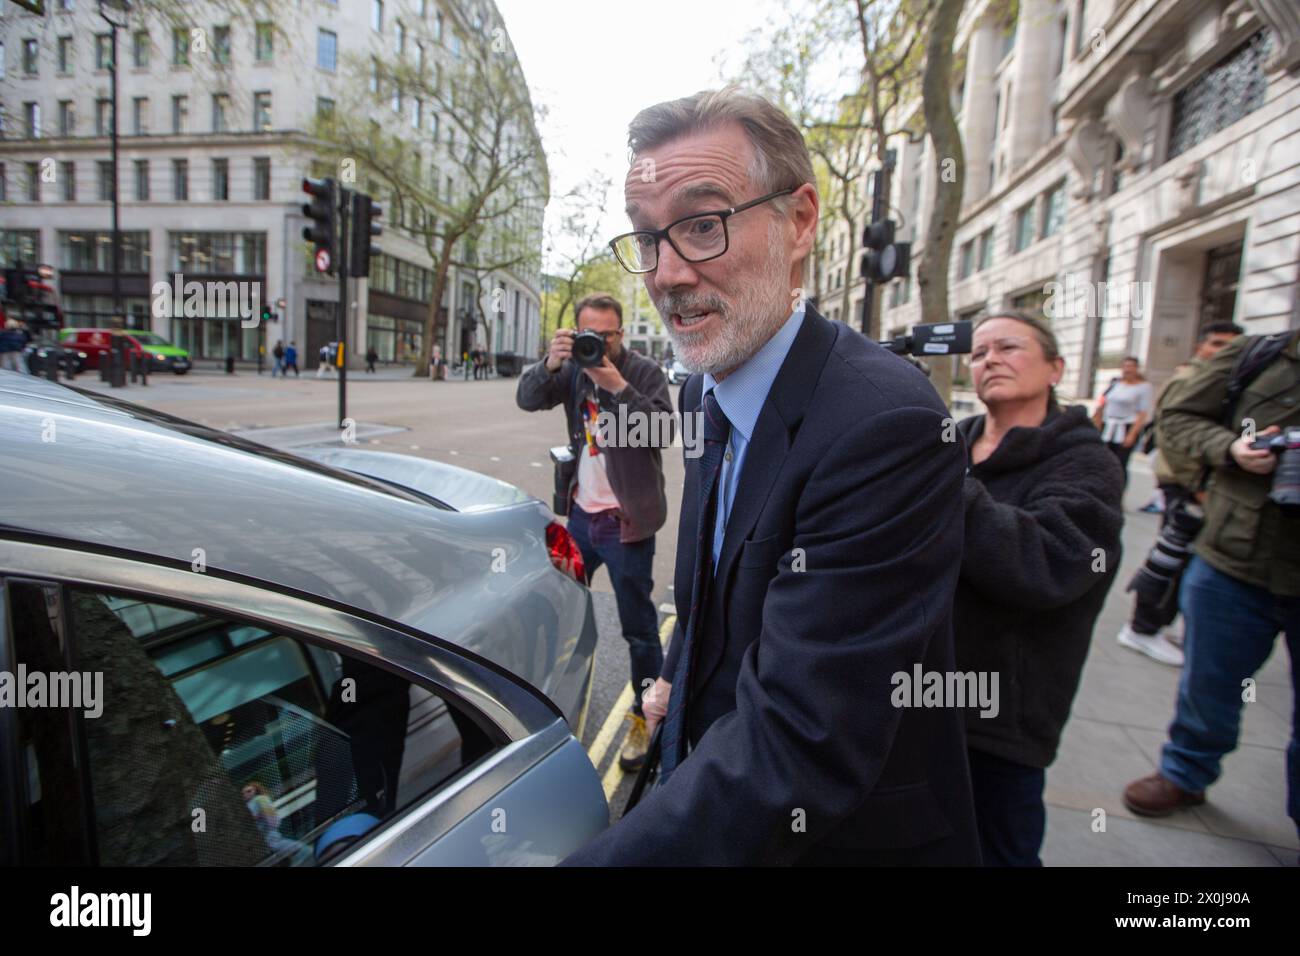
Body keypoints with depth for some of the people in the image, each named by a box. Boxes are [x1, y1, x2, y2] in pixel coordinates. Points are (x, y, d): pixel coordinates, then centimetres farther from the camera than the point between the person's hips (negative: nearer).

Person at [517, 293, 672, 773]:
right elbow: (528, 399, -5)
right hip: (582, 512, 6)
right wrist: (550, 363, -23)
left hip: (626, 521, -6)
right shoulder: (574, 369, 6)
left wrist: (619, 387, -28)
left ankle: (645, 717, 21)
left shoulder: (644, 372, -8)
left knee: (638, 626, 4)